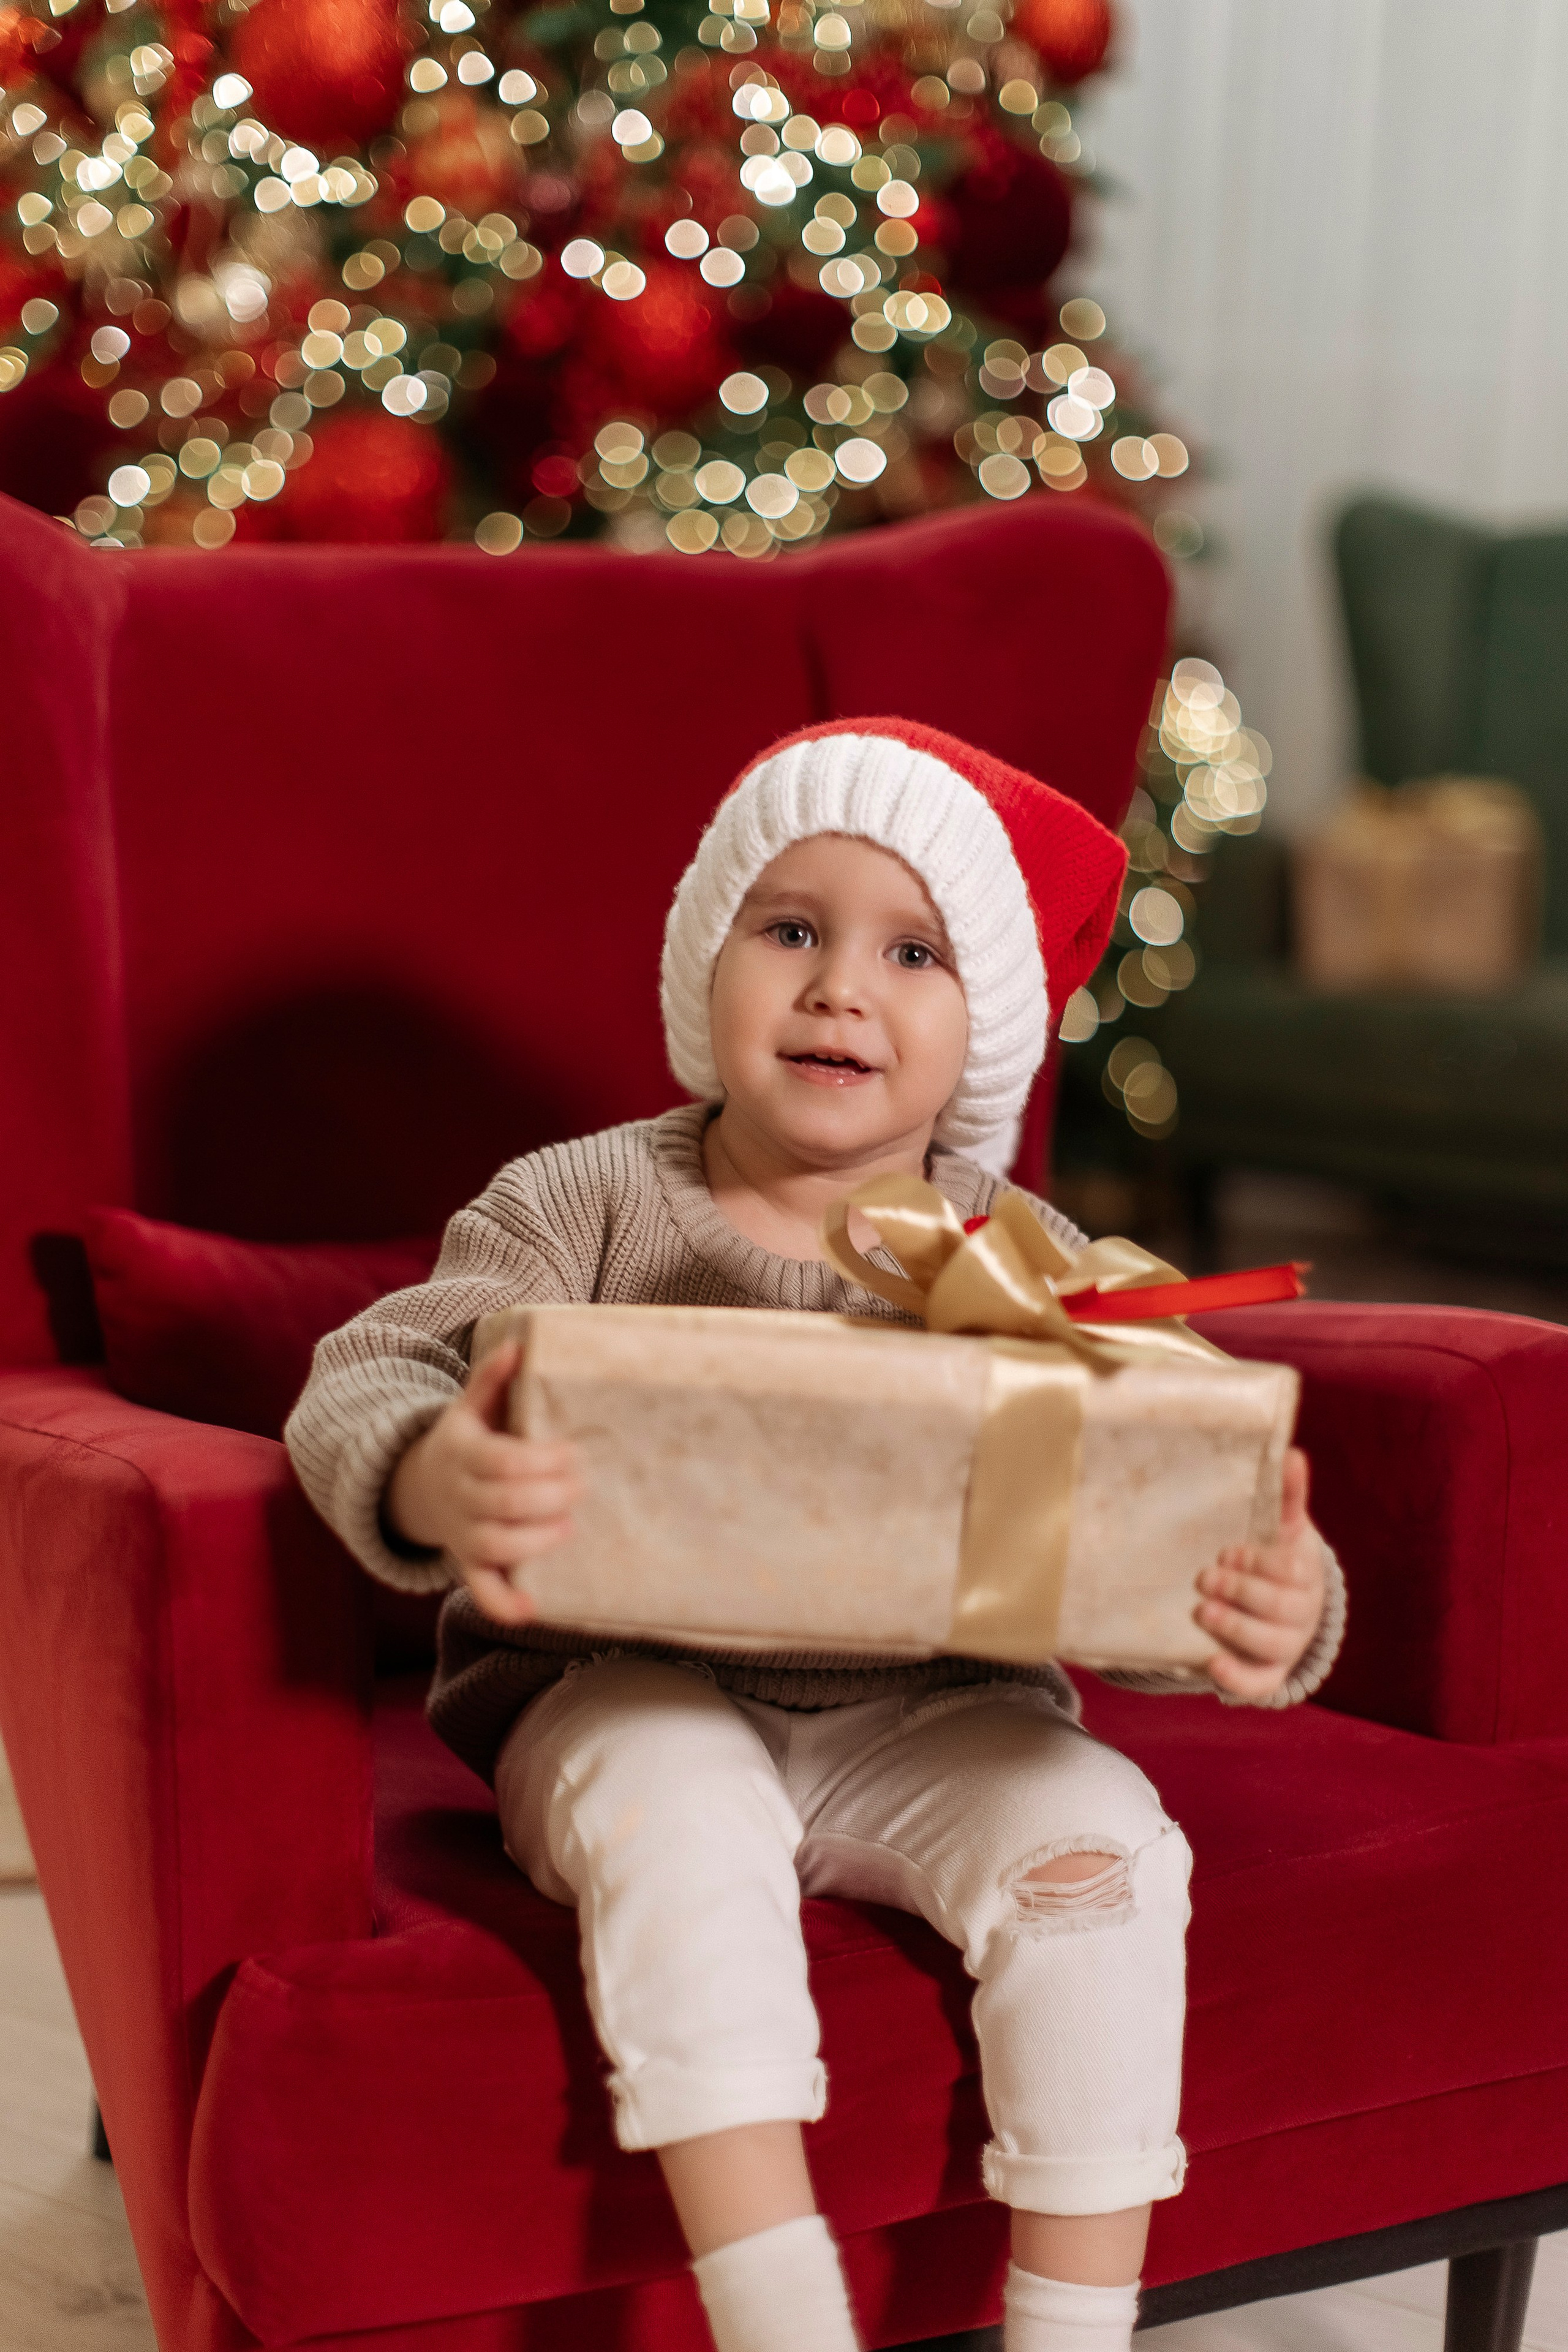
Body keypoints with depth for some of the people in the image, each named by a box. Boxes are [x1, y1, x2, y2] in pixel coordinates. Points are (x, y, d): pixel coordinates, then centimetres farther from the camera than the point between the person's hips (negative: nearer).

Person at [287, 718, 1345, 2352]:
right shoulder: (589, 1207, -2)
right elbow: (364, 1379, -11)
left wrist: (1274, 1616, -29)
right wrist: (435, 1481, -36)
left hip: (931, 1722, 2)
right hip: (632, 1692, -1)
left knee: (1097, 1835, -24)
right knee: (679, 1816, -32)